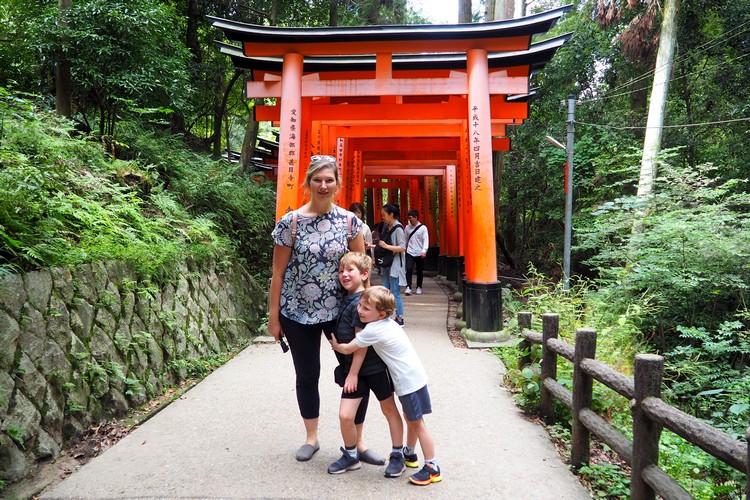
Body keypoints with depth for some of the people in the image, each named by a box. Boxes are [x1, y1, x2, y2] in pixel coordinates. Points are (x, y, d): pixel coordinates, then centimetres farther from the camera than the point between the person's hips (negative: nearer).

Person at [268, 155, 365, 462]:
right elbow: (278, 273, -3)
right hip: (298, 313, -1)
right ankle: (311, 438, 32)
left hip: (339, 310, 1)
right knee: (307, 376, 13)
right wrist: (273, 317, -4)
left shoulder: (349, 221, -2)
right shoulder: (290, 223, -6)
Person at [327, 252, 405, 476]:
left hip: (374, 367, -7)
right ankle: (351, 454, 23)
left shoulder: (361, 302, -20)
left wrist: (353, 373, -15)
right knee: (346, 415, 1)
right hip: (354, 369, 7)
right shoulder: (348, 300, 6)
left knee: (390, 410, 12)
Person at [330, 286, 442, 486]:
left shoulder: (372, 330, -22)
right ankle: (409, 453, 41)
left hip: (409, 381, -9)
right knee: (410, 418, 23)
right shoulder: (387, 322, 4)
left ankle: (432, 468, 9)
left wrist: (335, 345, 9)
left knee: (417, 422, 0)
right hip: (410, 378, 10)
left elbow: (347, 349, -9)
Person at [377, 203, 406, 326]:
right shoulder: (386, 227, 10)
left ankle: (400, 319, 5)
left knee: (395, 292, -4)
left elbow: (402, 247, -18)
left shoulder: (398, 228, -13)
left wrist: (386, 246, -21)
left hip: (395, 264, -8)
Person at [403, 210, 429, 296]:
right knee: (409, 269, -14)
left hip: (420, 254, -1)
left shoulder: (423, 228, -5)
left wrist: (424, 251, -25)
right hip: (410, 253, 1)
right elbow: (405, 239, 11)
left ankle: (419, 287, 24)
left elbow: (426, 240, -13)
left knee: (420, 271, 9)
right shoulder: (407, 227, 5)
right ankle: (408, 287, -14)